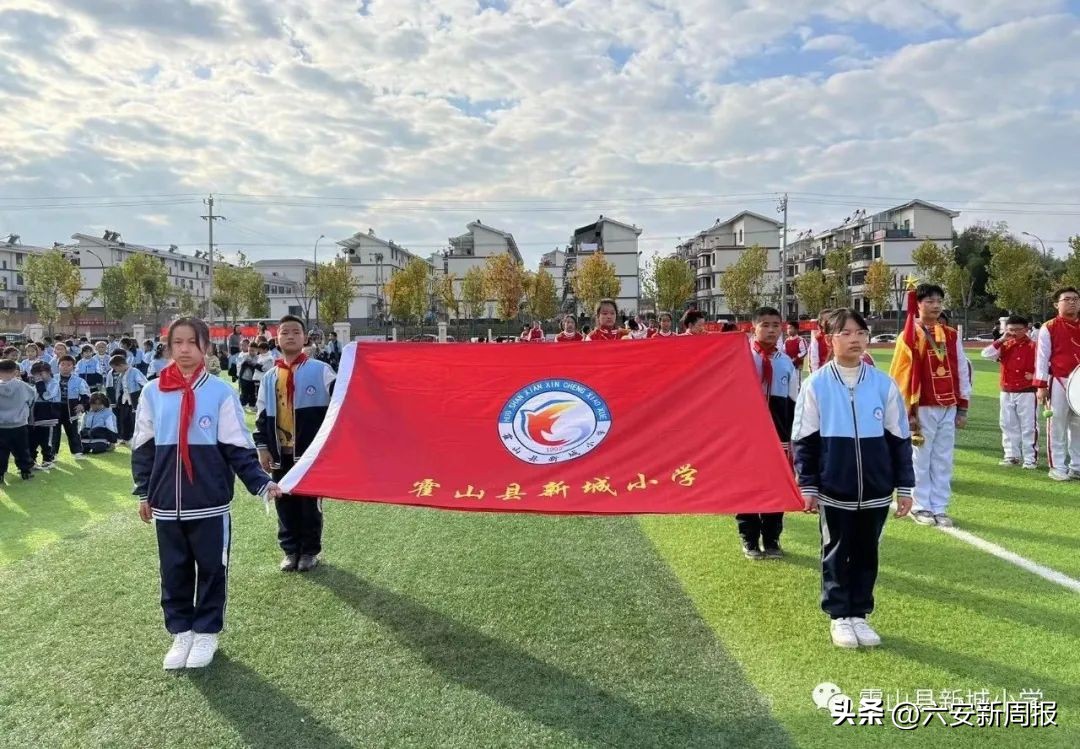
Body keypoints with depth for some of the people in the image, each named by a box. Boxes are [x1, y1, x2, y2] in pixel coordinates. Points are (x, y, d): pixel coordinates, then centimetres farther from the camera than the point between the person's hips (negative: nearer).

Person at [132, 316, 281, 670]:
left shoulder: (221, 392, -7)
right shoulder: (153, 392, 2)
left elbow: (238, 447, -5)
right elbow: (142, 447, 11)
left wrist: (260, 482, -14)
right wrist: (144, 493, 11)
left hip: (210, 503, -3)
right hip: (166, 505, 3)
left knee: (212, 569, 8)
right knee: (174, 571, 13)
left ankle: (206, 632, 24)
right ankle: (181, 631, 28)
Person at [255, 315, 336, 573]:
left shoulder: (320, 370, -3)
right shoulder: (269, 377, 10)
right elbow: (262, 415, 13)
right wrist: (262, 447, 5)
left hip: (311, 451, -4)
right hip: (280, 452, 4)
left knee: (310, 502, 5)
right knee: (285, 503, 10)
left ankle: (310, 551, 19)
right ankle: (290, 550, 23)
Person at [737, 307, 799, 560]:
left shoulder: (786, 363, 8)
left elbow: (793, 405, 11)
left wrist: (792, 439, 8)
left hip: (778, 438, 3)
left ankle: (771, 540, 22)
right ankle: (750, 541, 18)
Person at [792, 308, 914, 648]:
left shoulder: (884, 384, -1)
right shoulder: (816, 385, -6)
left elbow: (899, 439, 5)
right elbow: (803, 440, -2)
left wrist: (905, 487, 5)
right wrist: (807, 486, -4)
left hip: (876, 491, 2)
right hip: (833, 491, -2)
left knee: (866, 554, 13)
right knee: (836, 554, 9)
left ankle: (859, 614, 26)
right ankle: (839, 617, 22)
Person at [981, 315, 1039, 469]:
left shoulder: (1033, 346, -5)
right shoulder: (1004, 346, 7)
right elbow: (986, 354, -6)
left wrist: (1034, 376, -15)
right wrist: (1001, 340, -9)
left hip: (1027, 392, -5)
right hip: (1006, 393, 5)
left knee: (1029, 426, -1)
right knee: (1008, 425, 9)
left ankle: (1031, 458, 4)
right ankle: (1012, 455, 19)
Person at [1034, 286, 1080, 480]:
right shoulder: (1049, 328, -3)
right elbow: (1042, 357, -5)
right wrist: (1041, 386, -10)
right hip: (1058, 383, -4)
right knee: (1057, 426, 1)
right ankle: (1058, 467, 9)